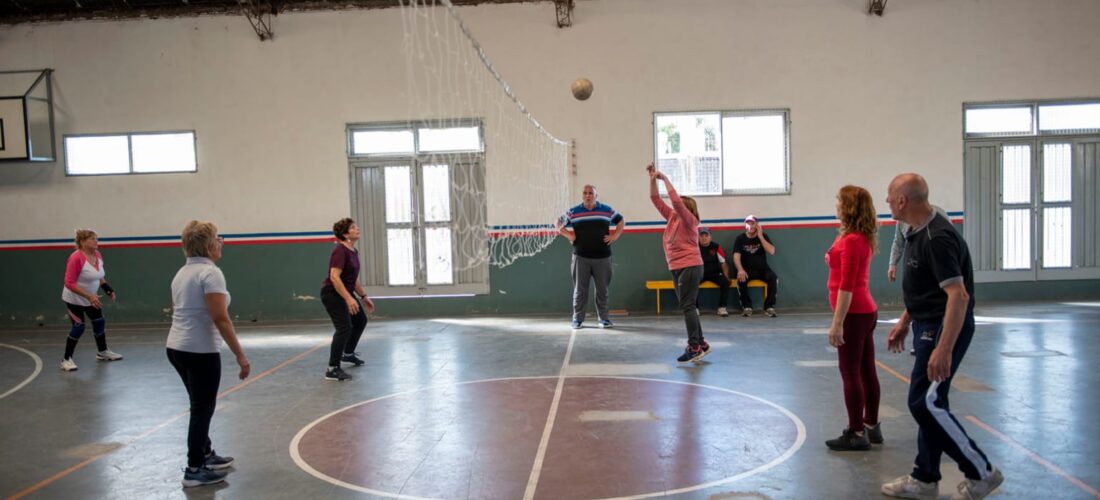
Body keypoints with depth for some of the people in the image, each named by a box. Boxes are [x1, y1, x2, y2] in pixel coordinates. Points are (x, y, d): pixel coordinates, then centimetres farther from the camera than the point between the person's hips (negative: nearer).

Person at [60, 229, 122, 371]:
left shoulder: (97, 255, -5)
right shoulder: (76, 258, -28)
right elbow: (69, 283, -28)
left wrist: (108, 289, 0)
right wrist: (89, 296, -32)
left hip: (91, 298, 7)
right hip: (74, 299, -7)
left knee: (99, 322, 13)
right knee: (78, 327, -9)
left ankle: (102, 352, 32)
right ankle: (66, 359, 4)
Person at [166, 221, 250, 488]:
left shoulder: (182, 273, 12)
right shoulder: (210, 272, -17)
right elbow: (220, 319, -23)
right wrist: (240, 355, -20)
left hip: (176, 348, 9)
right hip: (200, 351, -9)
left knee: (200, 406, 22)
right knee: (203, 409, 2)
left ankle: (206, 455, 35)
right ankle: (195, 469, 11)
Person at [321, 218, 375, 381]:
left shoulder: (353, 251, 8)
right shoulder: (340, 251, -21)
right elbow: (334, 277, -31)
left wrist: (364, 296, 20)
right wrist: (349, 299, -36)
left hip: (345, 293, 10)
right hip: (332, 293, -10)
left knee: (360, 320, 23)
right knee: (344, 327, -19)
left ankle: (348, 353, 44)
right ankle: (332, 369, -16)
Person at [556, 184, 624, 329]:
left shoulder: (607, 210, 5)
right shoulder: (573, 212, 4)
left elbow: (621, 220, 18)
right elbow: (559, 223, 15)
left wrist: (615, 235, 5)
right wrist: (567, 235, 1)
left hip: (602, 257, 1)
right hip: (581, 257, 0)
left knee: (602, 290, 5)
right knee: (580, 290, 2)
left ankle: (603, 318, 12)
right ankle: (577, 319, 9)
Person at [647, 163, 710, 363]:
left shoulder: (689, 219, -9)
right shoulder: (672, 217, 11)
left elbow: (676, 200, -24)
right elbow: (656, 199, 12)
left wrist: (665, 179, -18)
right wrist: (653, 179, 3)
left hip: (690, 267, -8)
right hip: (677, 268, 9)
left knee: (687, 306, -9)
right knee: (687, 307, 11)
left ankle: (694, 347, -4)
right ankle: (701, 344, 19)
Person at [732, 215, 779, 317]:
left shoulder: (763, 236, 2)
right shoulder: (740, 238, 0)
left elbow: (771, 251, -13)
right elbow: (736, 256, -11)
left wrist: (760, 236, -16)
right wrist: (740, 270, -29)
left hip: (762, 269, 1)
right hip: (747, 270, -1)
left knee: (773, 278, -28)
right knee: (741, 279, -32)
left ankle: (769, 306, -17)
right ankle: (747, 307, -17)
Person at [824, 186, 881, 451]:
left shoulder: (851, 240, -18)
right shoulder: (863, 238, 11)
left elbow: (846, 286, -21)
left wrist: (837, 323, -21)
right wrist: (834, 258, 12)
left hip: (854, 314, -9)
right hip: (865, 311, 9)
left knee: (850, 373, -3)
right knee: (866, 372, 14)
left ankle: (857, 434, 3)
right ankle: (871, 426, 23)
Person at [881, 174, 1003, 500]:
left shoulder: (937, 238, -23)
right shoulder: (917, 233, 9)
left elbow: (959, 296, -28)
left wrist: (944, 349, -31)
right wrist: (905, 322, 23)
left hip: (945, 327, -10)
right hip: (929, 325, 10)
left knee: (925, 402, -8)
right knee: (929, 402, 14)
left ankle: (981, 473, 6)